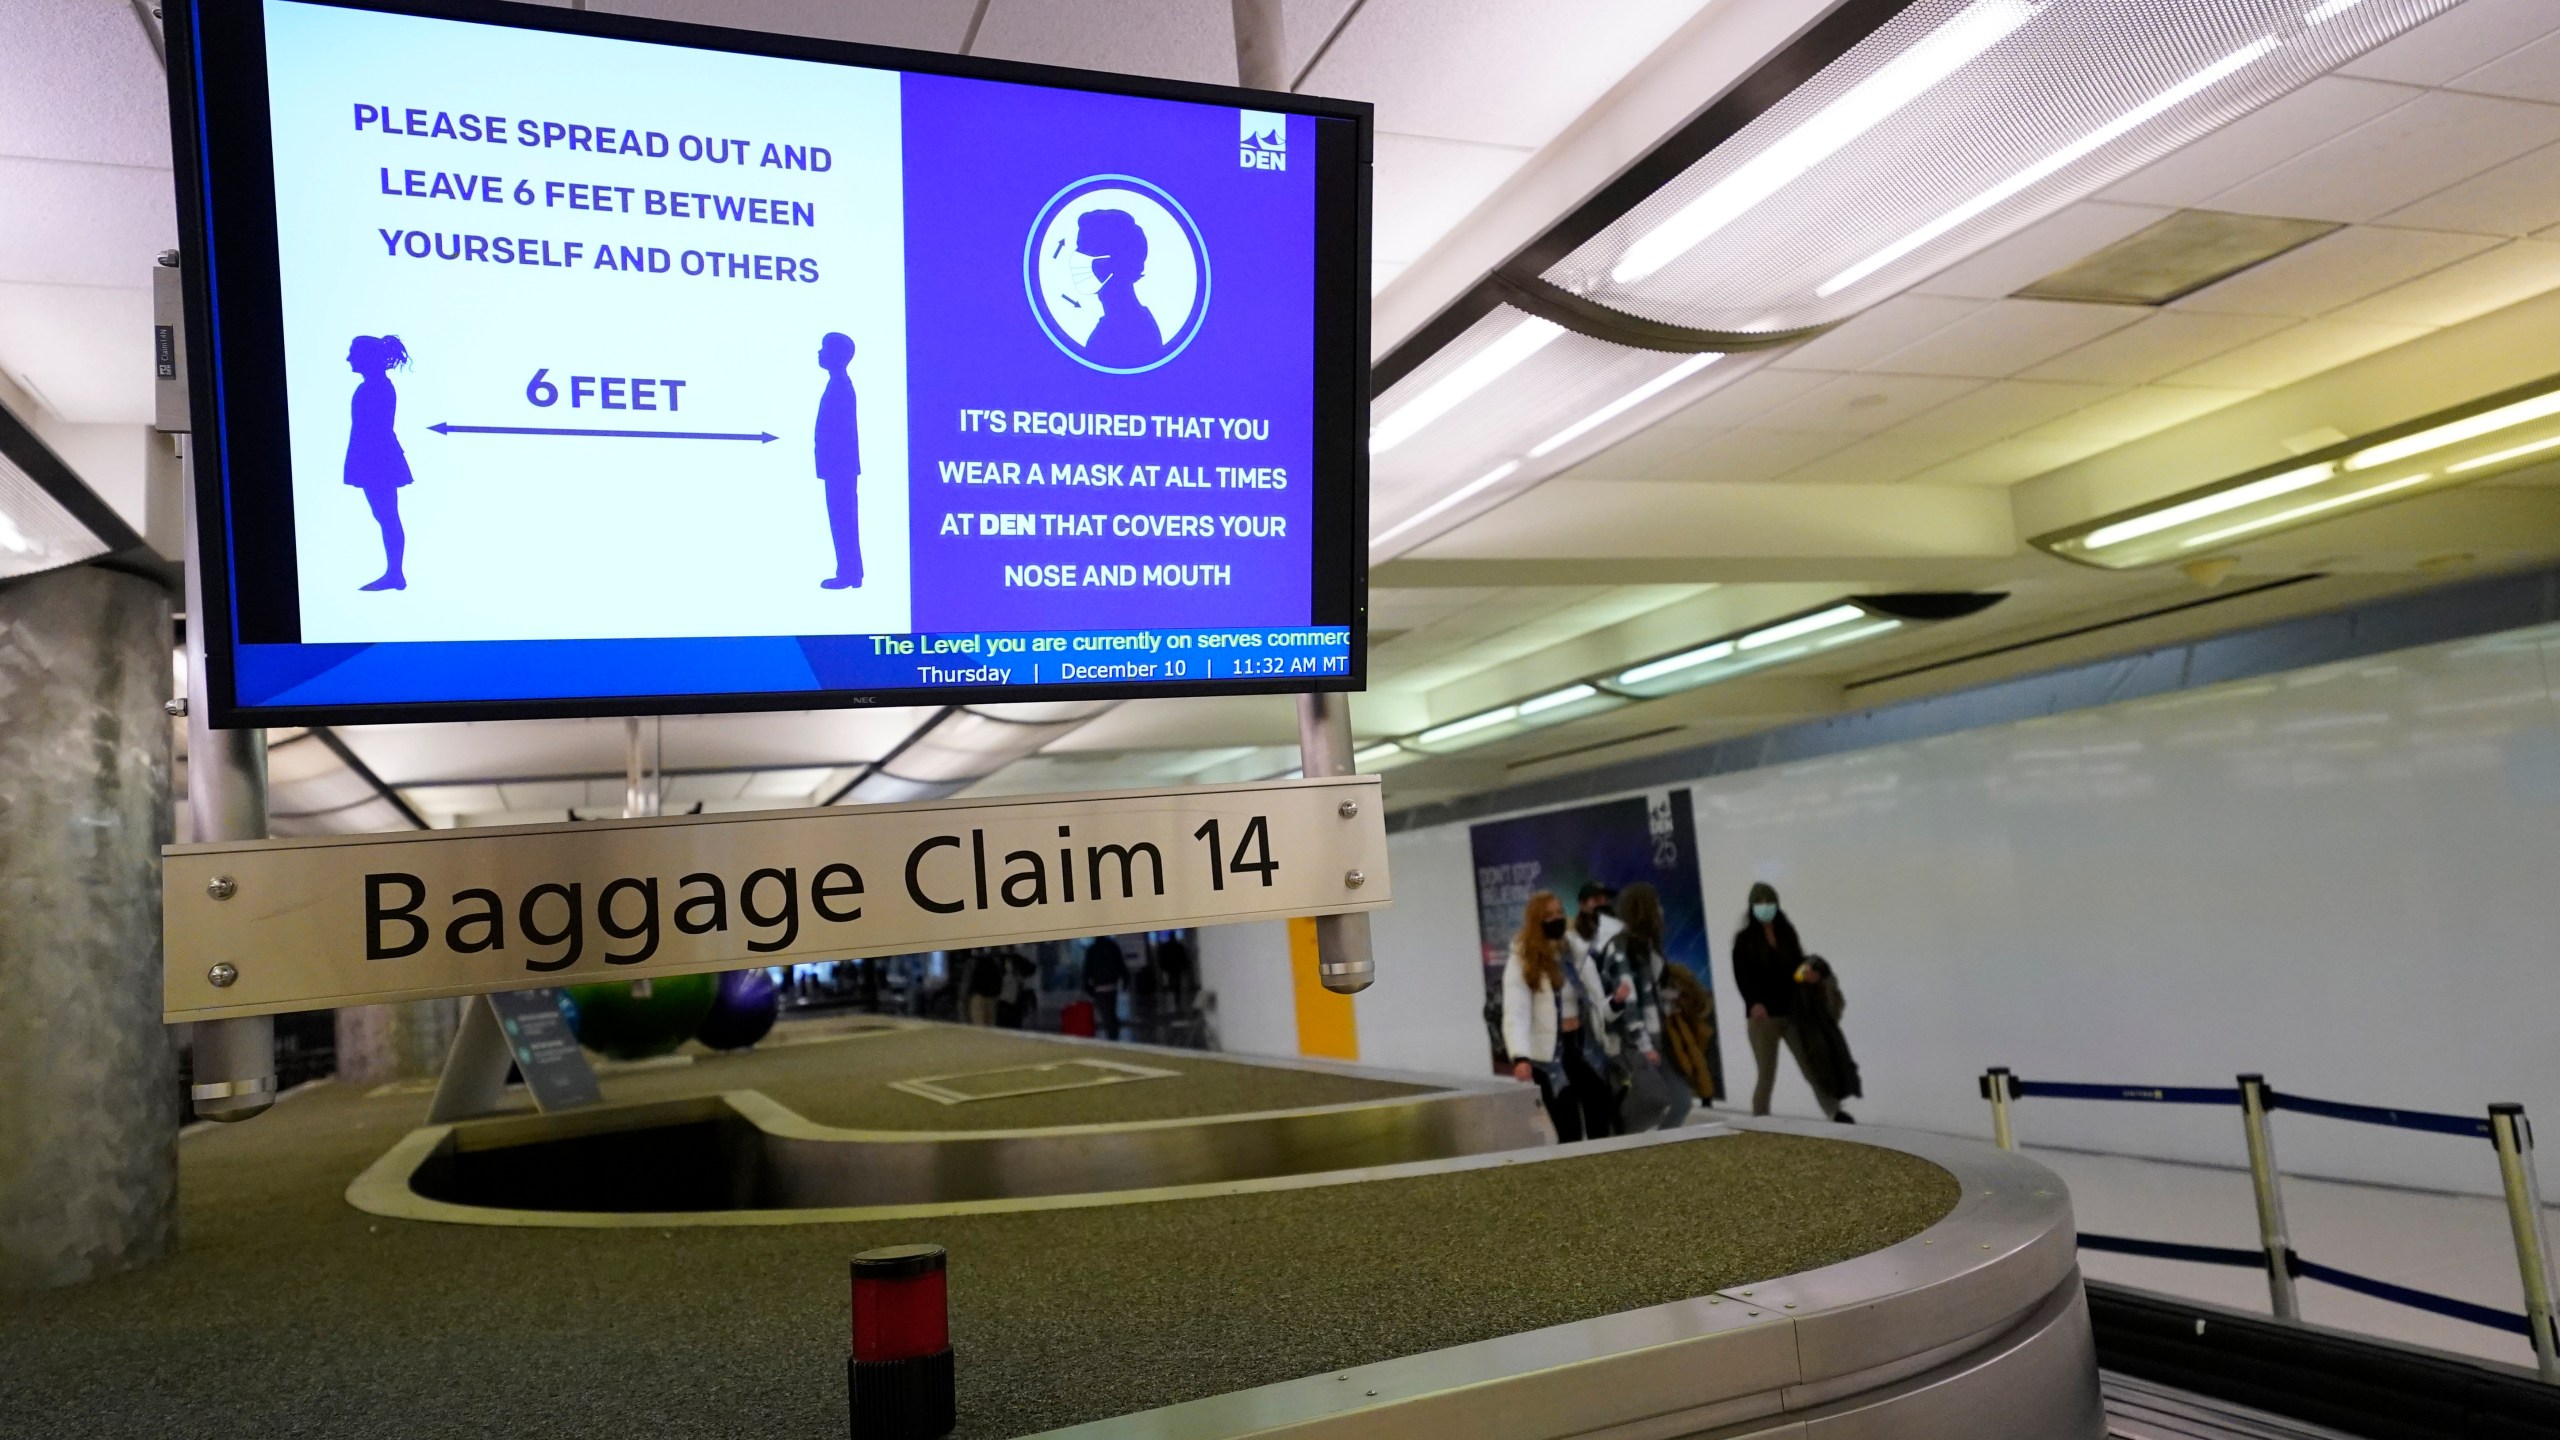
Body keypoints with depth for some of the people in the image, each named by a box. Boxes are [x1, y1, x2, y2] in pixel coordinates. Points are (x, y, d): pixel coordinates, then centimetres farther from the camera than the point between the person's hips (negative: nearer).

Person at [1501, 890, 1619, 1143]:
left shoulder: (1577, 956, 9)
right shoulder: (1522, 963, -8)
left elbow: (1597, 1006, 10)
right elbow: (1515, 1014, -20)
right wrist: (1520, 1057, -36)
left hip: (1585, 1047, 5)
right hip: (1551, 1055, -5)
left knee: (1601, 1128, 6)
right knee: (1570, 1133, -4)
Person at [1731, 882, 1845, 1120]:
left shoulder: (1787, 933, 9)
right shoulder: (1744, 939, -1)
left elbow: (1798, 965, 15)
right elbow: (1741, 977, -11)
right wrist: (1754, 1003, -27)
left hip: (1793, 1013, 2)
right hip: (1764, 1017, -2)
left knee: (1814, 1070, 0)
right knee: (1767, 1076, 4)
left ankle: (1838, 1117, 0)